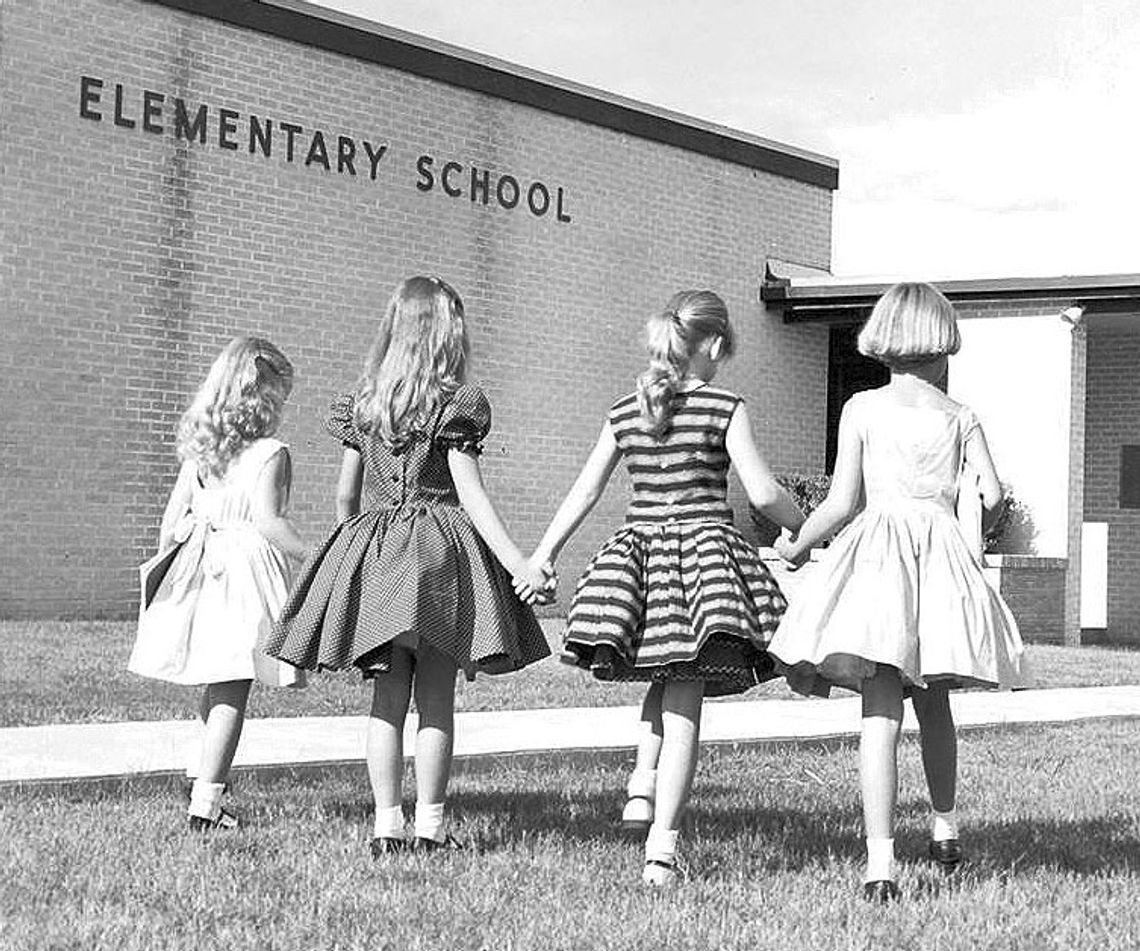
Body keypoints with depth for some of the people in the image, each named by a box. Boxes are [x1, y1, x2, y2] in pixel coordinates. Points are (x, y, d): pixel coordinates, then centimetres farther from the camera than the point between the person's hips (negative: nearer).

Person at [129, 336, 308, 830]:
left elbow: (171, 521, 10)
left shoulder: (198, 451, 9)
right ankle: (205, 802, -5)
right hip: (247, 566, -7)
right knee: (232, 692, -3)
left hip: (200, 566, 7)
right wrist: (313, 555, -13)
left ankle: (206, 775, 35)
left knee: (216, 686, 23)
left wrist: (168, 564, 22)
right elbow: (268, 521, -20)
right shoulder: (271, 454, -9)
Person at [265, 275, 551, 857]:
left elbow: (345, 495, 10)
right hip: (440, 549, -4)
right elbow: (471, 497, -11)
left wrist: (354, 554, 24)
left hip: (374, 548, 4)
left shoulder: (361, 405, 6)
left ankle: (386, 826, 5)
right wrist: (518, 565, -11)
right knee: (436, 698, 3)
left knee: (387, 698, 6)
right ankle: (430, 825, 4)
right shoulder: (456, 406, -7)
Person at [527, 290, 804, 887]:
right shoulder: (724, 409, -4)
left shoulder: (624, 414, 8)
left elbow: (584, 491, 10)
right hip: (705, 546, -4)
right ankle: (662, 845, -4)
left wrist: (541, 557, 18)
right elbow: (763, 493, -8)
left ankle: (642, 784, 5)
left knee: (667, 681, 26)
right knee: (685, 702, -1)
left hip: (640, 551, 4)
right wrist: (808, 530, 10)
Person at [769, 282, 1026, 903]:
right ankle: (945, 827, 34)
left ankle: (879, 859, -15)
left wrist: (795, 545, 14)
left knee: (880, 712, -7)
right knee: (933, 702, 21)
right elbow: (992, 495, -4)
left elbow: (841, 503, -1)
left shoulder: (861, 409, 3)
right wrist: (986, 504, 19)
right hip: (941, 554, 2)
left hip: (878, 546, -2)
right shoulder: (960, 417, 7)